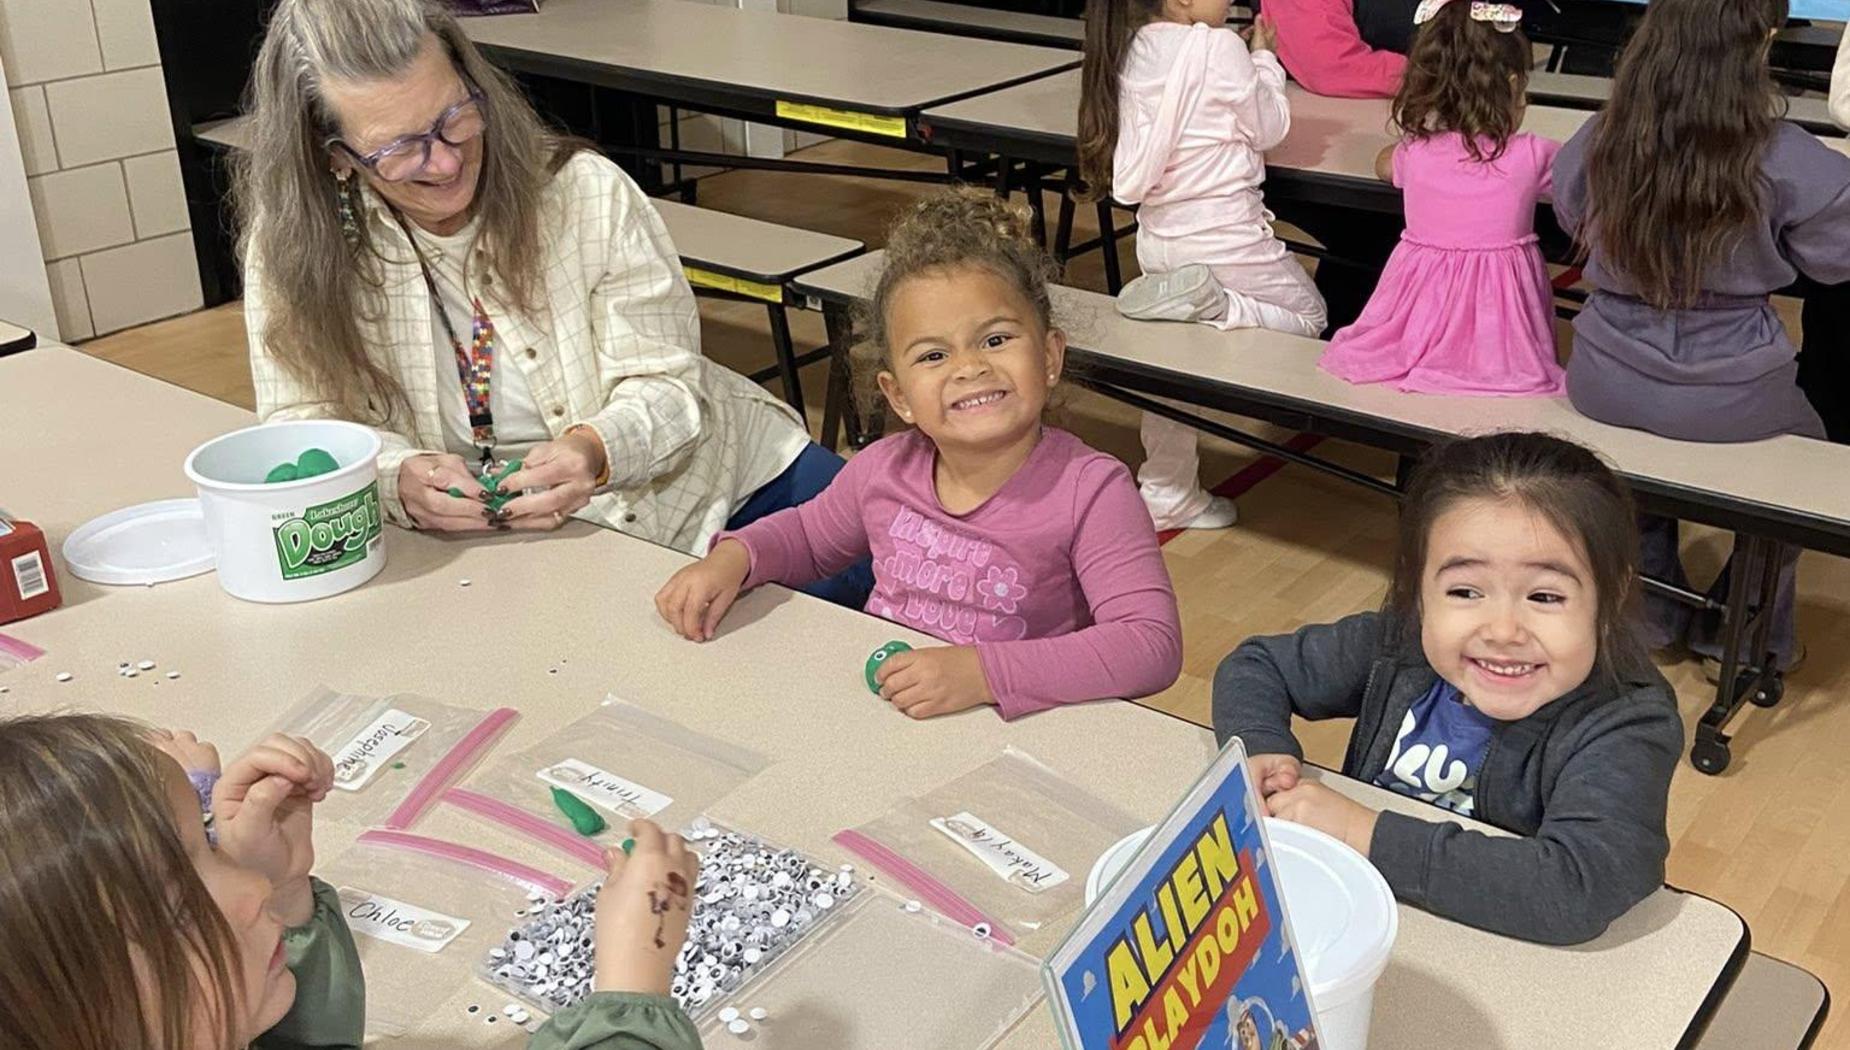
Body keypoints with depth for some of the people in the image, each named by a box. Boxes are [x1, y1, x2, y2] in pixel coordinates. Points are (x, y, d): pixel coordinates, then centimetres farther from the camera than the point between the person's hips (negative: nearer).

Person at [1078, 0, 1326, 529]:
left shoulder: (1132, 51, 1)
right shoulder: (1218, 48, -18)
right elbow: (1270, 128, -4)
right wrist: (1263, 59, 9)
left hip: (1158, 237, 7)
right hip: (1223, 235, -7)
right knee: (1308, 315, 15)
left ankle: (1167, 495, 23)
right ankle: (1210, 302, -14)